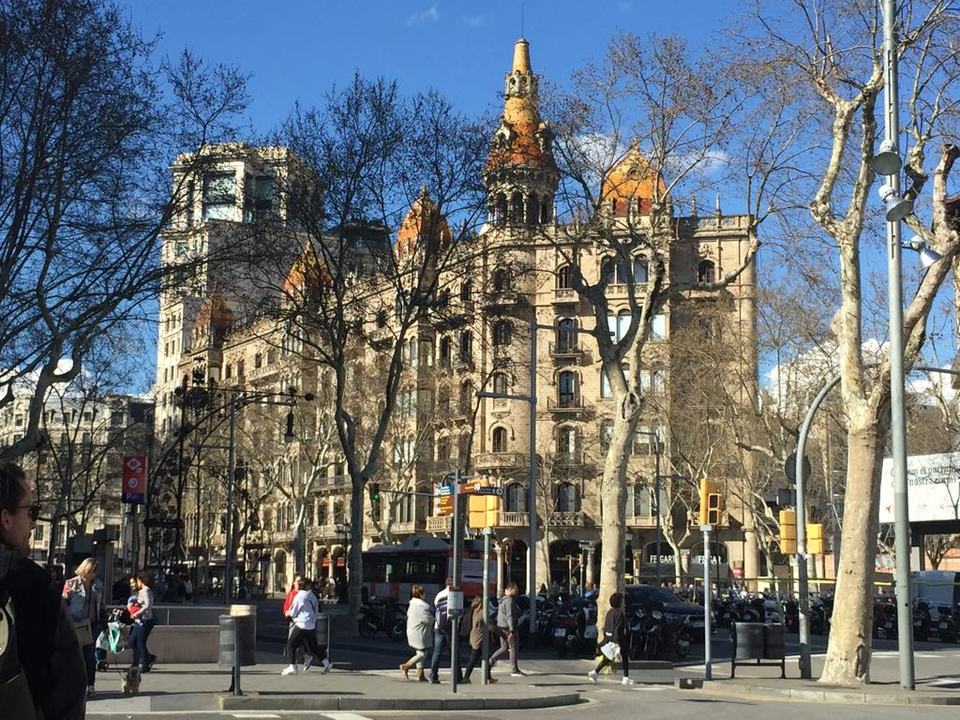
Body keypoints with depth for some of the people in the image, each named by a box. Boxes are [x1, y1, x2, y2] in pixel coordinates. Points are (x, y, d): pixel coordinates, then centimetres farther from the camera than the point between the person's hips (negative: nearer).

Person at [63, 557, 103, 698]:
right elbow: (63, 604, -2)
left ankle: (90, 685, 10)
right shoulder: (71, 584, -1)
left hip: (92, 625, 3)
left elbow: (101, 605, 17)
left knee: (90, 656, 4)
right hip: (75, 626, -3)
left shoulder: (97, 585, 11)